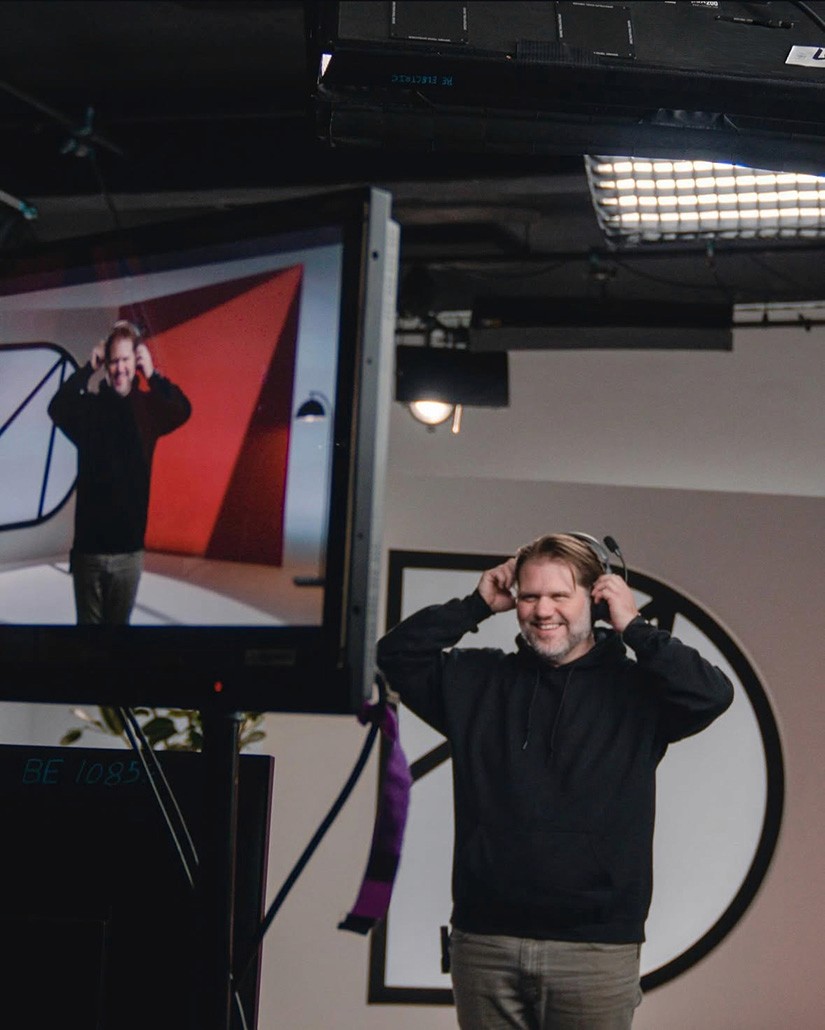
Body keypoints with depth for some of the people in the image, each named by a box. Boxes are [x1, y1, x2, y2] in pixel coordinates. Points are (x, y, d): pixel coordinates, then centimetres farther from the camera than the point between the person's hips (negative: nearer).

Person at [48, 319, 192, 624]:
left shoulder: (147, 407, 1)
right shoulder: (89, 406, -1)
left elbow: (182, 411, -16)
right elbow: (57, 410, -20)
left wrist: (152, 375, -19)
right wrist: (87, 369, -19)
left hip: (129, 548, 1)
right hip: (88, 546, -1)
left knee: (119, 623, 10)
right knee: (88, 625, 6)